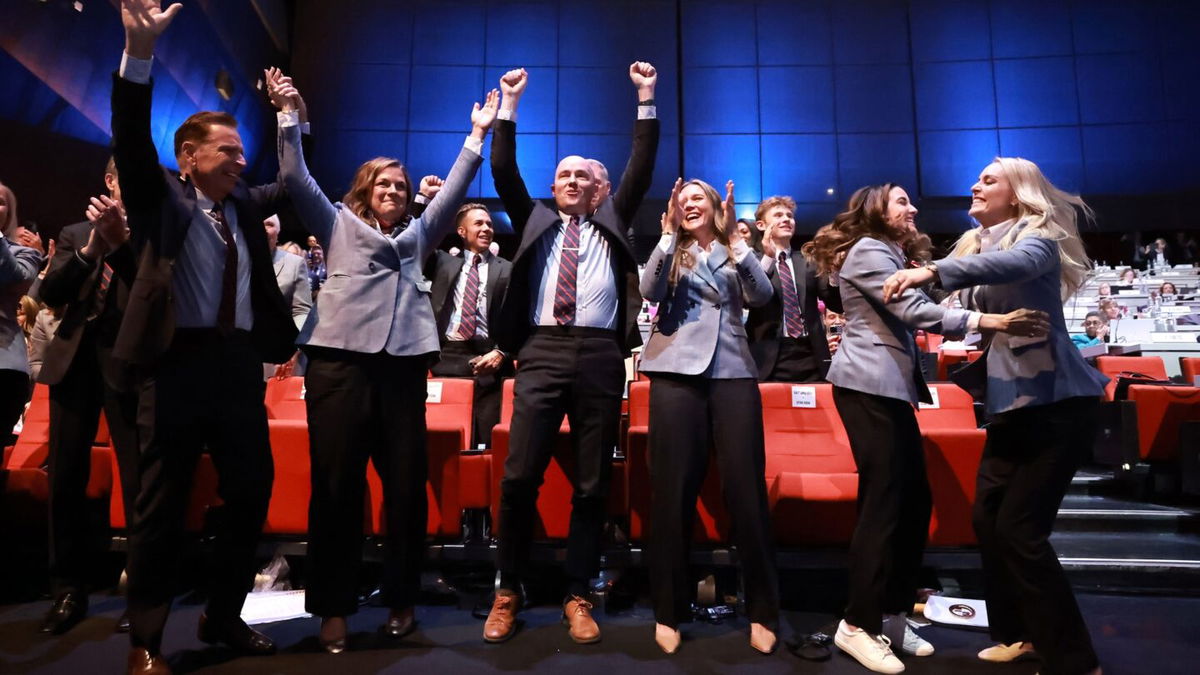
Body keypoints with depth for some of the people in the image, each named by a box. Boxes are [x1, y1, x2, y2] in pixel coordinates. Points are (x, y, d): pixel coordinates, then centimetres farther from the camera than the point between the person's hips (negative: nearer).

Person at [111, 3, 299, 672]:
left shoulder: (244, 204, 17)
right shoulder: (161, 197, 4)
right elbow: (132, 139, -10)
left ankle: (224, 616, 27)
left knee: (251, 491, 10)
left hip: (240, 362, 5)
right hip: (179, 361, -5)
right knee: (163, 503, 3)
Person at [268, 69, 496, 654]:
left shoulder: (417, 234, 21)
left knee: (406, 486, 4)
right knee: (336, 485, 0)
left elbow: (453, 191, 16)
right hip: (340, 360, -2)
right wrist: (288, 114, 0)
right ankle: (334, 607, 11)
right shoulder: (338, 225, 15)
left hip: (403, 365, 3)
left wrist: (478, 135, 13)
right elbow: (296, 178, 6)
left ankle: (401, 600, 17)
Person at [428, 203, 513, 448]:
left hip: (488, 359, -1)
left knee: (486, 441, -3)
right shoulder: (443, 262, 18)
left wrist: (501, 352, -9)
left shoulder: (507, 269, 13)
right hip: (447, 357, 1)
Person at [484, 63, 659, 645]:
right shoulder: (534, 220, 19)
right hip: (543, 351, 0)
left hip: (600, 354, 1)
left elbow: (641, 170, 14)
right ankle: (508, 590, 12)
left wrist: (647, 99, 12)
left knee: (592, 483, 3)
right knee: (519, 476, -5)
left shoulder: (611, 221, 20)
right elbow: (502, 170, 11)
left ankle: (577, 596, 15)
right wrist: (510, 105, 9)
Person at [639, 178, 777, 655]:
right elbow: (649, 291, -5)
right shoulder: (671, 252, 15)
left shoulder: (735, 252, 16)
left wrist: (733, 238, -6)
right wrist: (668, 234, -7)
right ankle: (669, 612, 11)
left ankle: (762, 612, 10)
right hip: (677, 371, 0)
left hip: (733, 372, 1)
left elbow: (762, 296, -2)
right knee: (673, 489, -1)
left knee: (746, 489, -3)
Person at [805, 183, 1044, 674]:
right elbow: (914, 310, -19)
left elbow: (905, 316, 21)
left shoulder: (889, 253, 26)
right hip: (869, 386, -10)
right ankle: (858, 624, 0)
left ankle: (891, 615, 18)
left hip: (891, 386, 10)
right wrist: (989, 321, -24)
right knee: (883, 500, -10)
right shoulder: (868, 250, -7)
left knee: (914, 500, 8)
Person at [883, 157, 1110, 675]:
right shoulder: (975, 244, 13)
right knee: (988, 519, 10)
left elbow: (1015, 264, -32)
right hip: (1012, 401, 8)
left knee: (1019, 528, -8)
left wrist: (932, 271, -43)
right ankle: (1019, 633, 28)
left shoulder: (1037, 235, -9)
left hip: (1056, 399, -8)